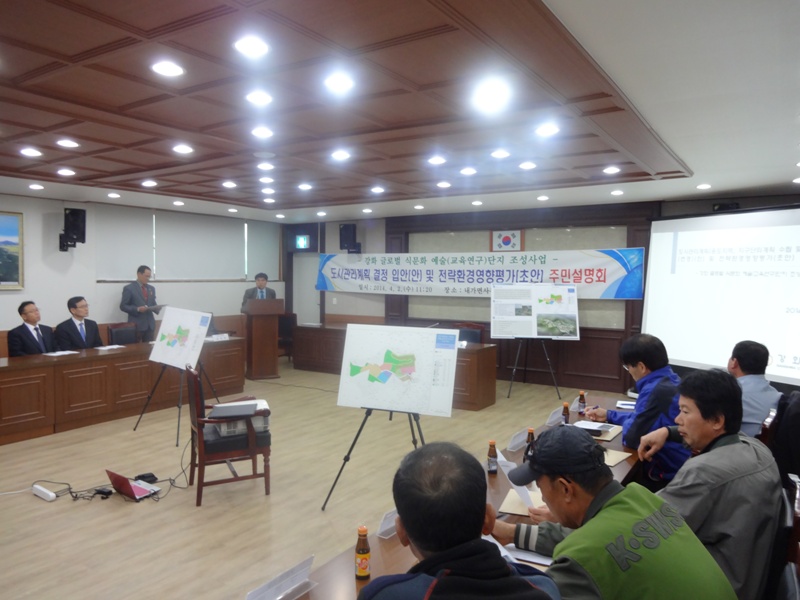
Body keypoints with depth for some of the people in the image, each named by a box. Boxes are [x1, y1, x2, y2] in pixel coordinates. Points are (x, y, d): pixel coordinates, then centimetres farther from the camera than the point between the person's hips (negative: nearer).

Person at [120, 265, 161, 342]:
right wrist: (137, 309, -20)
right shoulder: (129, 288, -4)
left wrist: (156, 307, -4)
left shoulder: (152, 288, 14)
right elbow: (123, 306, -6)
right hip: (136, 325, -5)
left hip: (150, 324, 5)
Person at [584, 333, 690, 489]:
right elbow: (643, 418, 18)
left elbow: (631, 437, -23)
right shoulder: (670, 380, 4)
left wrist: (626, 424, -2)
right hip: (676, 465, 8)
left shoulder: (656, 390, -28)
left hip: (667, 475, -8)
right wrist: (609, 415, 21)